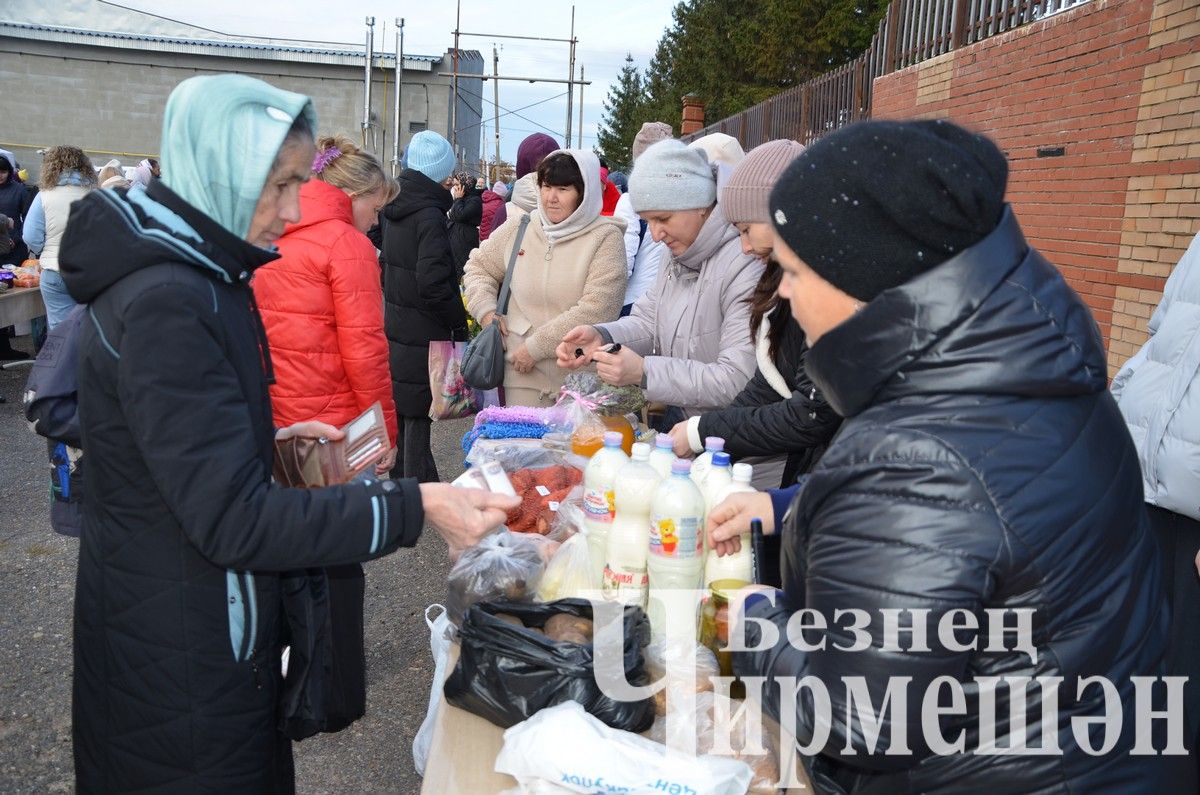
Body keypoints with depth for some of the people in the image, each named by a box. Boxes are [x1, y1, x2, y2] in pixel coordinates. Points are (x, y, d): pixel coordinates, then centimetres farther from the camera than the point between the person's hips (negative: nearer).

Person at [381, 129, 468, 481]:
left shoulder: (396, 210, 10)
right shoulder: (429, 215, -17)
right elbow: (433, 282, -23)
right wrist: (459, 321, -10)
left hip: (394, 328, 9)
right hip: (422, 336, -9)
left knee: (399, 414, 18)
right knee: (417, 416, -1)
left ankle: (398, 479, 32)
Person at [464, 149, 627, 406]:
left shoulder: (605, 238, -7)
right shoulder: (518, 228, 6)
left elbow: (595, 311, -16)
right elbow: (478, 266, 21)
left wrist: (535, 347, -15)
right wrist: (485, 309, 2)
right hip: (523, 372, 3)